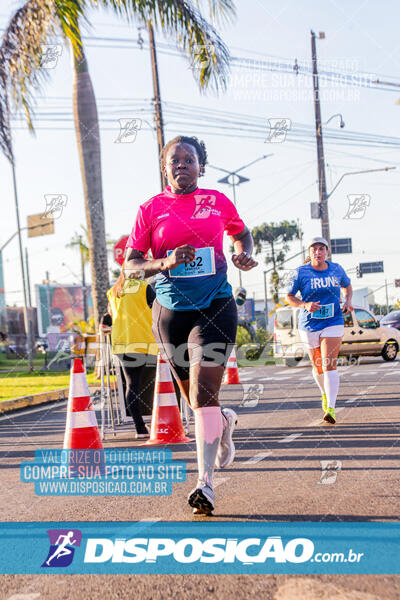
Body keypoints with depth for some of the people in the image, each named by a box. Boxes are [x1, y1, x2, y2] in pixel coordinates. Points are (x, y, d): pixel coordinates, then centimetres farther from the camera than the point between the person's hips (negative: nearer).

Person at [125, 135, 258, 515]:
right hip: (170, 310, 2)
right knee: (194, 396, 12)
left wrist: (244, 255, 2)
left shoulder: (218, 202, 6)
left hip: (215, 305, -2)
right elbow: (130, 263, 0)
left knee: (203, 392, -15)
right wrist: (165, 263, -18)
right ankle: (225, 422, 46)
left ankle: (205, 482, -12)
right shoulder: (151, 209, 3)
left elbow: (241, 233, 24)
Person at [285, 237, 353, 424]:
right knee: (318, 366, 10)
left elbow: (347, 286, 22)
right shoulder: (301, 273, -5)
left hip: (333, 323, 0)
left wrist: (348, 301, 3)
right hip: (309, 325, 0)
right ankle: (325, 393, 42)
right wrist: (305, 305, -17)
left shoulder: (336, 269, 3)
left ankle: (330, 409, -21)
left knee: (329, 364, -15)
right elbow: (289, 297, 0)